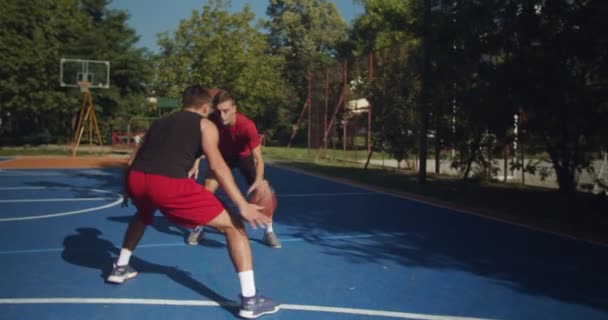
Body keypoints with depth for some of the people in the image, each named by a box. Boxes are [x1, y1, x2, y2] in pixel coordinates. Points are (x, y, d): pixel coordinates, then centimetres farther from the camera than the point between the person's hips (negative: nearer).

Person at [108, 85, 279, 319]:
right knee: (233, 227, 4)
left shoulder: (160, 121, 31)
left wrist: (129, 190, 49)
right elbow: (216, 165, -1)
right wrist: (243, 205, -6)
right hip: (169, 183, -6)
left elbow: (133, 161, 31)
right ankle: (250, 300, -1)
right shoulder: (205, 125, 16)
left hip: (136, 177, 6)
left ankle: (120, 268, 48)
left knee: (143, 215, 44)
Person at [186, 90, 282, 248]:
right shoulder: (211, 121, -31)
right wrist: (196, 163, -26)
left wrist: (259, 180, -57)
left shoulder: (247, 125, -40)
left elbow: (258, 158, -41)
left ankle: (269, 232, 3)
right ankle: (199, 228, 11)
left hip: (245, 156, -2)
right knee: (207, 189, -11)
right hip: (223, 155, 2)